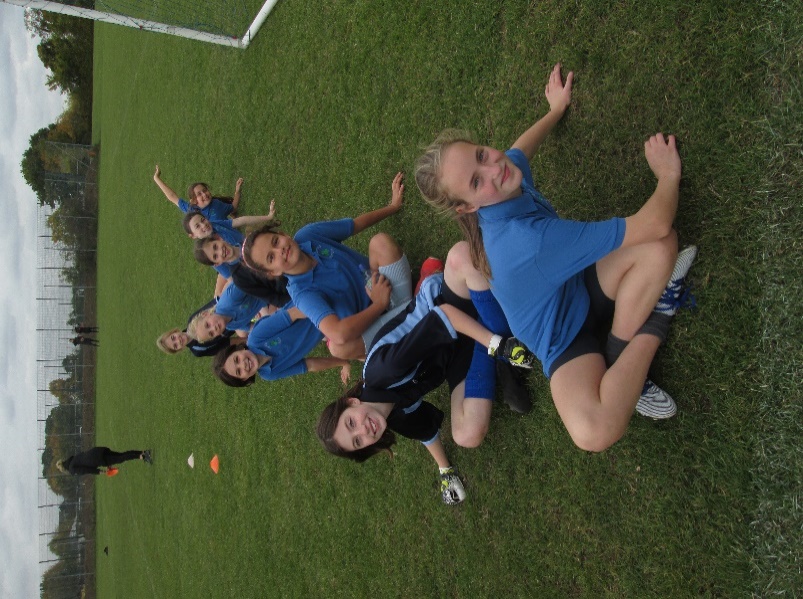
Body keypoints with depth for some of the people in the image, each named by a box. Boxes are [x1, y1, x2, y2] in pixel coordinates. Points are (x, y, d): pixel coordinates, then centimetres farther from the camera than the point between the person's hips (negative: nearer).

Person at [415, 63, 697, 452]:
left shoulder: (507, 169, -12)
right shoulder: (528, 239, -38)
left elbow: (519, 148, 19)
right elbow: (654, 225, -31)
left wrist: (556, 109, 30)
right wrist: (669, 174, -13)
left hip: (581, 286, 8)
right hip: (562, 336, -8)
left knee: (661, 249, -22)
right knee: (593, 432, -35)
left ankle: (619, 356, -4)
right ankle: (652, 324, -9)